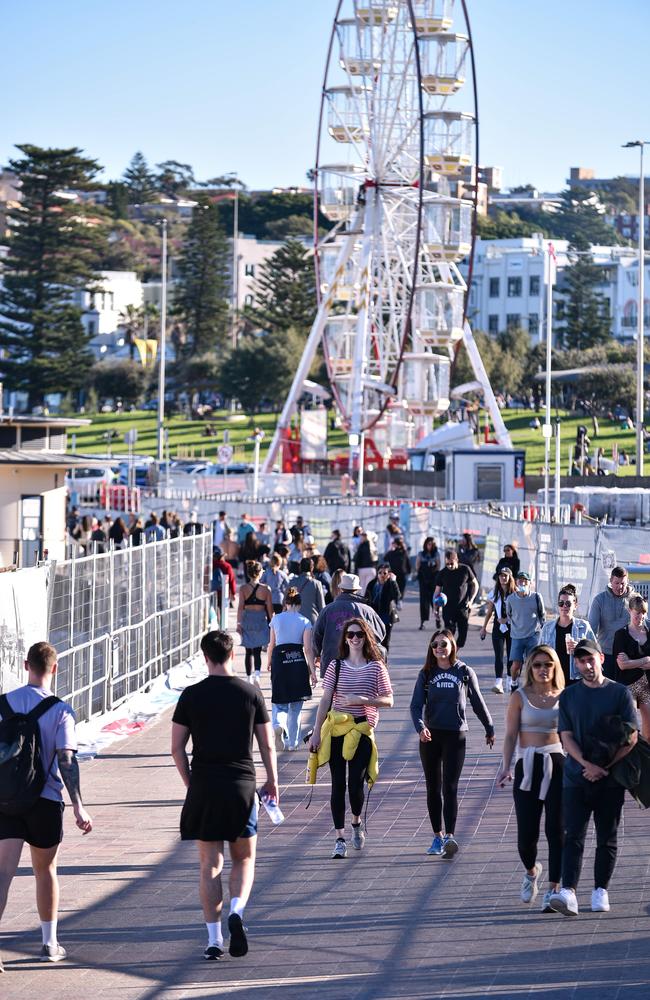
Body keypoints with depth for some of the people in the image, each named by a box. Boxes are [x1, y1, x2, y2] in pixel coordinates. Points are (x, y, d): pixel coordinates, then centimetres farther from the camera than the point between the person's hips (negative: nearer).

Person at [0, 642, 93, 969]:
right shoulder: (60, 711, -8)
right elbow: (66, 761, -15)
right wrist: (78, 807, -13)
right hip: (45, 800, -1)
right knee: (45, 870, 15)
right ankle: (50, 943, 26)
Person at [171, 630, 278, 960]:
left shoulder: (191, 695, -1)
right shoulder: (251, 694, 0)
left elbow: (177, 748, 0)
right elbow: (267, 745, 4)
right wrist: (272, 782, 17)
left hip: (203, 786, 0)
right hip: (242, 784, 0)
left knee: (209, 864, 7)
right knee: (244, 858, 15)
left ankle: (214, 939, 5)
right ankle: (236, 911, -11)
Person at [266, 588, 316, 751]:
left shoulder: (276, 619, 3)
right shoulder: (305, 622, -1)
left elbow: (272, 644, 7)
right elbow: (308, 648, -6)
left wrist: (269, 662, 22)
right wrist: (312, 671, -4)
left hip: (279, 660, 0)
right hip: (299, 662, 0)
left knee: (280, 702, 8)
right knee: (295, 706, 11)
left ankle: (278, 724, -25)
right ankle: (292, 742, 12)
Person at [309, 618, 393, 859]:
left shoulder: (376, 667, 3)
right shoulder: (336, 666, 5)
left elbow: (388, 701, 0)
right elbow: (325, 700, 4)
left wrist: (363, 700, -15)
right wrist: (316, 732, 0)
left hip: (362, 730, -1)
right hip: (336, 730, 1)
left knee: (355, 783, -8)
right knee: (338, 784, 1)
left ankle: (356, 823, 22)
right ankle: (340, 838, 6)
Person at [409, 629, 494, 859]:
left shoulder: (464, 672, 1)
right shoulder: (426, 674, 4)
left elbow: (477, 702, 11)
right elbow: (416, 705, -4)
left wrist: (489, 728, 18)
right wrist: (420, 727, -23)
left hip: (456, 736, -3)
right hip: (430, 736, 3)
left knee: (450, 787, -11)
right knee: (433, 788, 9)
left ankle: (450, 836, -17)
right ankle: (437, 836, 18)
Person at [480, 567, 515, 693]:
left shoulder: (515, 593, -3)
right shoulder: (494, 593, 5)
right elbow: (489, 611, 13)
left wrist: (507, 619, -15)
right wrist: (484, 627, 14)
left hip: (512, 627, -1)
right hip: (498, 627, 1)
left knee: (511, 655, 6)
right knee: (499, 655, -9)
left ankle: (509, 682, 20)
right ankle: (498, 683, -16)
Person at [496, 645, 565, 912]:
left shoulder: (564, 698, 6)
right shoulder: (520, 697, 4)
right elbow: (511, 735, 1)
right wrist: (506, 766, -12)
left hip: (557, 765, 0)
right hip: (527, 767, 0)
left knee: (556, 829, -5)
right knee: (527, 832, -1)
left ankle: (553, 888, 0)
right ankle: (531, 871, 31)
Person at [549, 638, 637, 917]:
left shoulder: (620, 693, 2)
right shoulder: (568, 696, 8)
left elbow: (631, 737, -3)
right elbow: (566, 737, 2)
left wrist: (603, 767, -11)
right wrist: (588, 764, -14)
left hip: (610, 780, -1)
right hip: (576, 778, 1)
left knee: (607, 838, 6)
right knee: (573, 836, -9)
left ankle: (600, 891, 16)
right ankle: (568, 893, -17)